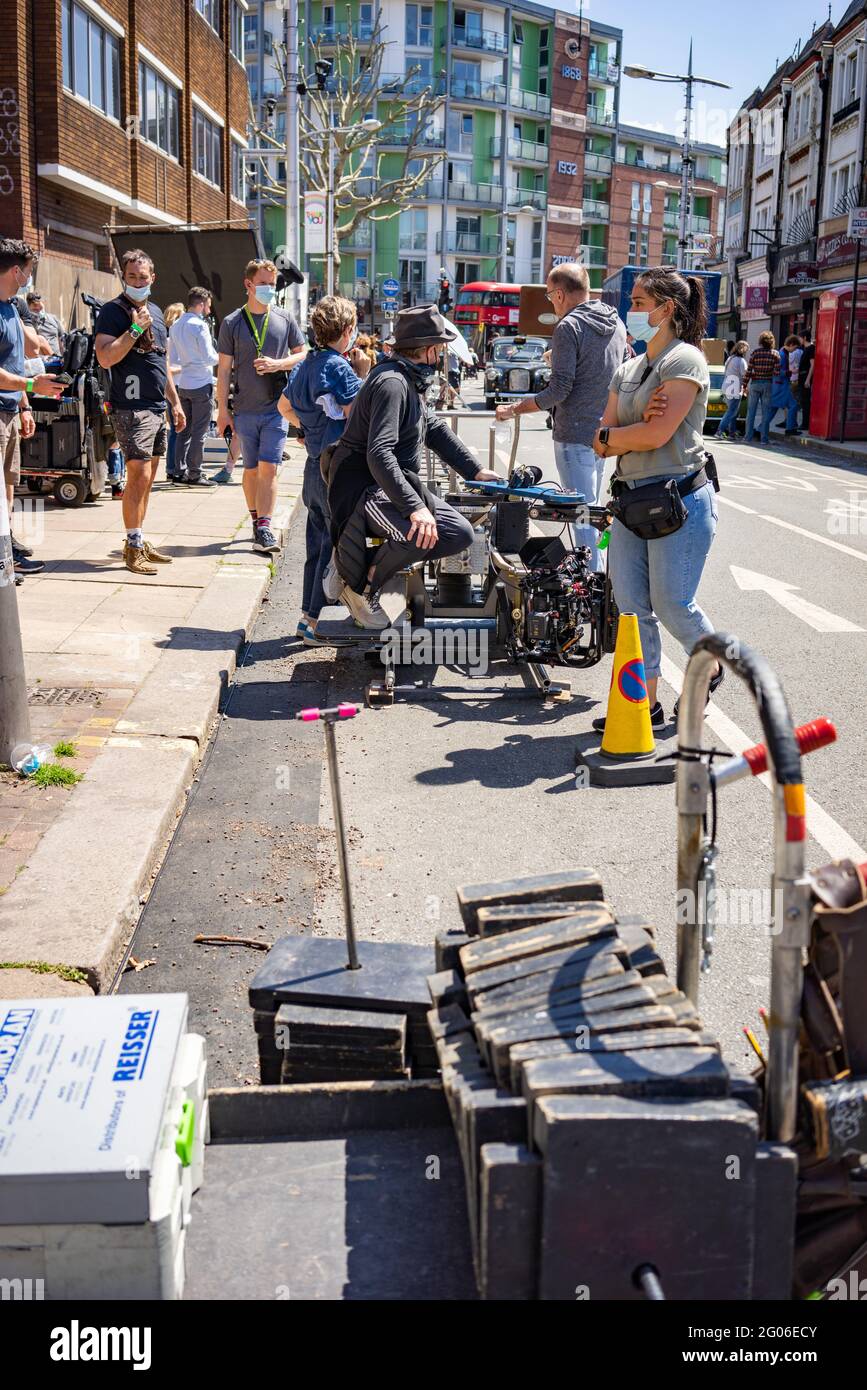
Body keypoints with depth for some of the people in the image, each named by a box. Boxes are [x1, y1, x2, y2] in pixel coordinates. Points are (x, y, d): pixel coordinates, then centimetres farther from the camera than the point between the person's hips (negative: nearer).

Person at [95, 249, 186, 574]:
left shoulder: (155, 312, 18)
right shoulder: (112, 311, -6)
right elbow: (105, 358, -18)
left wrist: (175, 403, 22)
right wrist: (135, 329, -21)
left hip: (157, 407, 8)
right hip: (131, 408, -8)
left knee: (147, 478, 10)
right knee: (139, 475, -12)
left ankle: (140, 542, 17)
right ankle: (133, 548, -8)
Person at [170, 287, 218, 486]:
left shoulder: (175, 326, 11)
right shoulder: (199, 325, -13)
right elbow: (209, 357, -14)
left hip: (182, 385, 7)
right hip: (201, 383, -7)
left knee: (184, 430, 13)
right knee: (199, 432, -3)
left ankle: (180, 471, 13)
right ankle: (194, 474, -3)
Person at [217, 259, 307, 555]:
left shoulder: (284, 319, 4)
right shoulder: (232, 323, 2)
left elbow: (302, 354, 11)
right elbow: (224, 369, 2)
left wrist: (277, 364, -9)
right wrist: (223, 410, -2)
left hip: (276, 408, -1)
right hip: (244, 409, 1)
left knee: (269, 467, -9)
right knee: (251, 470, 9)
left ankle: (263, 530, -11)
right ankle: (256, 520, 24)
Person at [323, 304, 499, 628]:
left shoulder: (411, 381, 14)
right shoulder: (391, 383, -20)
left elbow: (435, 430, 23)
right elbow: (379, 455, -30)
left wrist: (475, 472, 17)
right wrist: (415, 508, -37)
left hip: (397, 483, 10)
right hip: (362, 486, -10)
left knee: (460, 534, -3)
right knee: (420, 534, -35)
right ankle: (359, 588, -9)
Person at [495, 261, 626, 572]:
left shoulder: (569, 326, -14)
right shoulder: (616, 324, 11)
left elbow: (559, 390, -18)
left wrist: (514, 409, -9)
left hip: (576, 435, -8)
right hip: (605, 431, 9)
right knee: (591, 509, 18)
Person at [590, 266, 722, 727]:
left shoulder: (685, 360, -9)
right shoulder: (627, 370, 15)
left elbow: (658, 434, -19)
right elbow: (602, 444, 7)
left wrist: (610, 434, -2)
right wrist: (641, 422, -12)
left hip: (681, 500, -7)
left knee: (671, 605, -2)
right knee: (631, 605, 4)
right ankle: (645, 704, 13)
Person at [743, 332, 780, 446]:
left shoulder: (755, 352, -4)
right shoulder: (775, 353, -2)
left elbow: (748, 371, -5)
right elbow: (777, 372, -9)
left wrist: (745, 385, 1)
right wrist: (770, 371, 11)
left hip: (754, 384, 0)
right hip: (768, 384, 0)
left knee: (751, 411, 7)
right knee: (766, 412, 5)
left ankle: (748, 436, 8)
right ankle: (764, 438, 3)